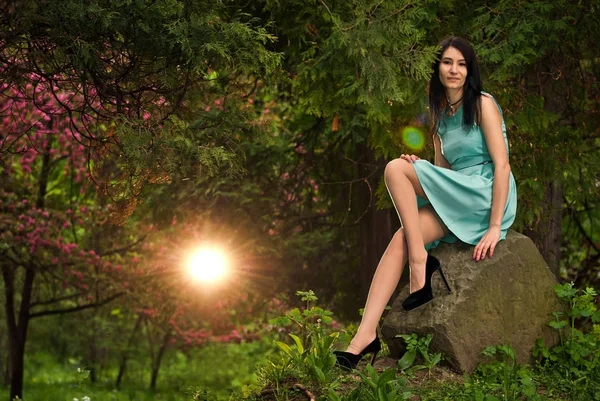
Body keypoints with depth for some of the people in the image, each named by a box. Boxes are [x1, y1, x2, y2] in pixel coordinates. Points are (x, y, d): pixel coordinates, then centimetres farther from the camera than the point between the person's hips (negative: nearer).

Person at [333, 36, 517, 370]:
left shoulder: (483, 104, -4)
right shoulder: (441, 114, 19)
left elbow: (502, 164, -11)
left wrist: (495, 227, -19)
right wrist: (419, 173, -5)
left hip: (487, 195, -7)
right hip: (457, 203, 7)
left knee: (396, 169, -18)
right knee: (402, 238, -20)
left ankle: (421, 267, -18)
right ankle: (365, 337, -31)